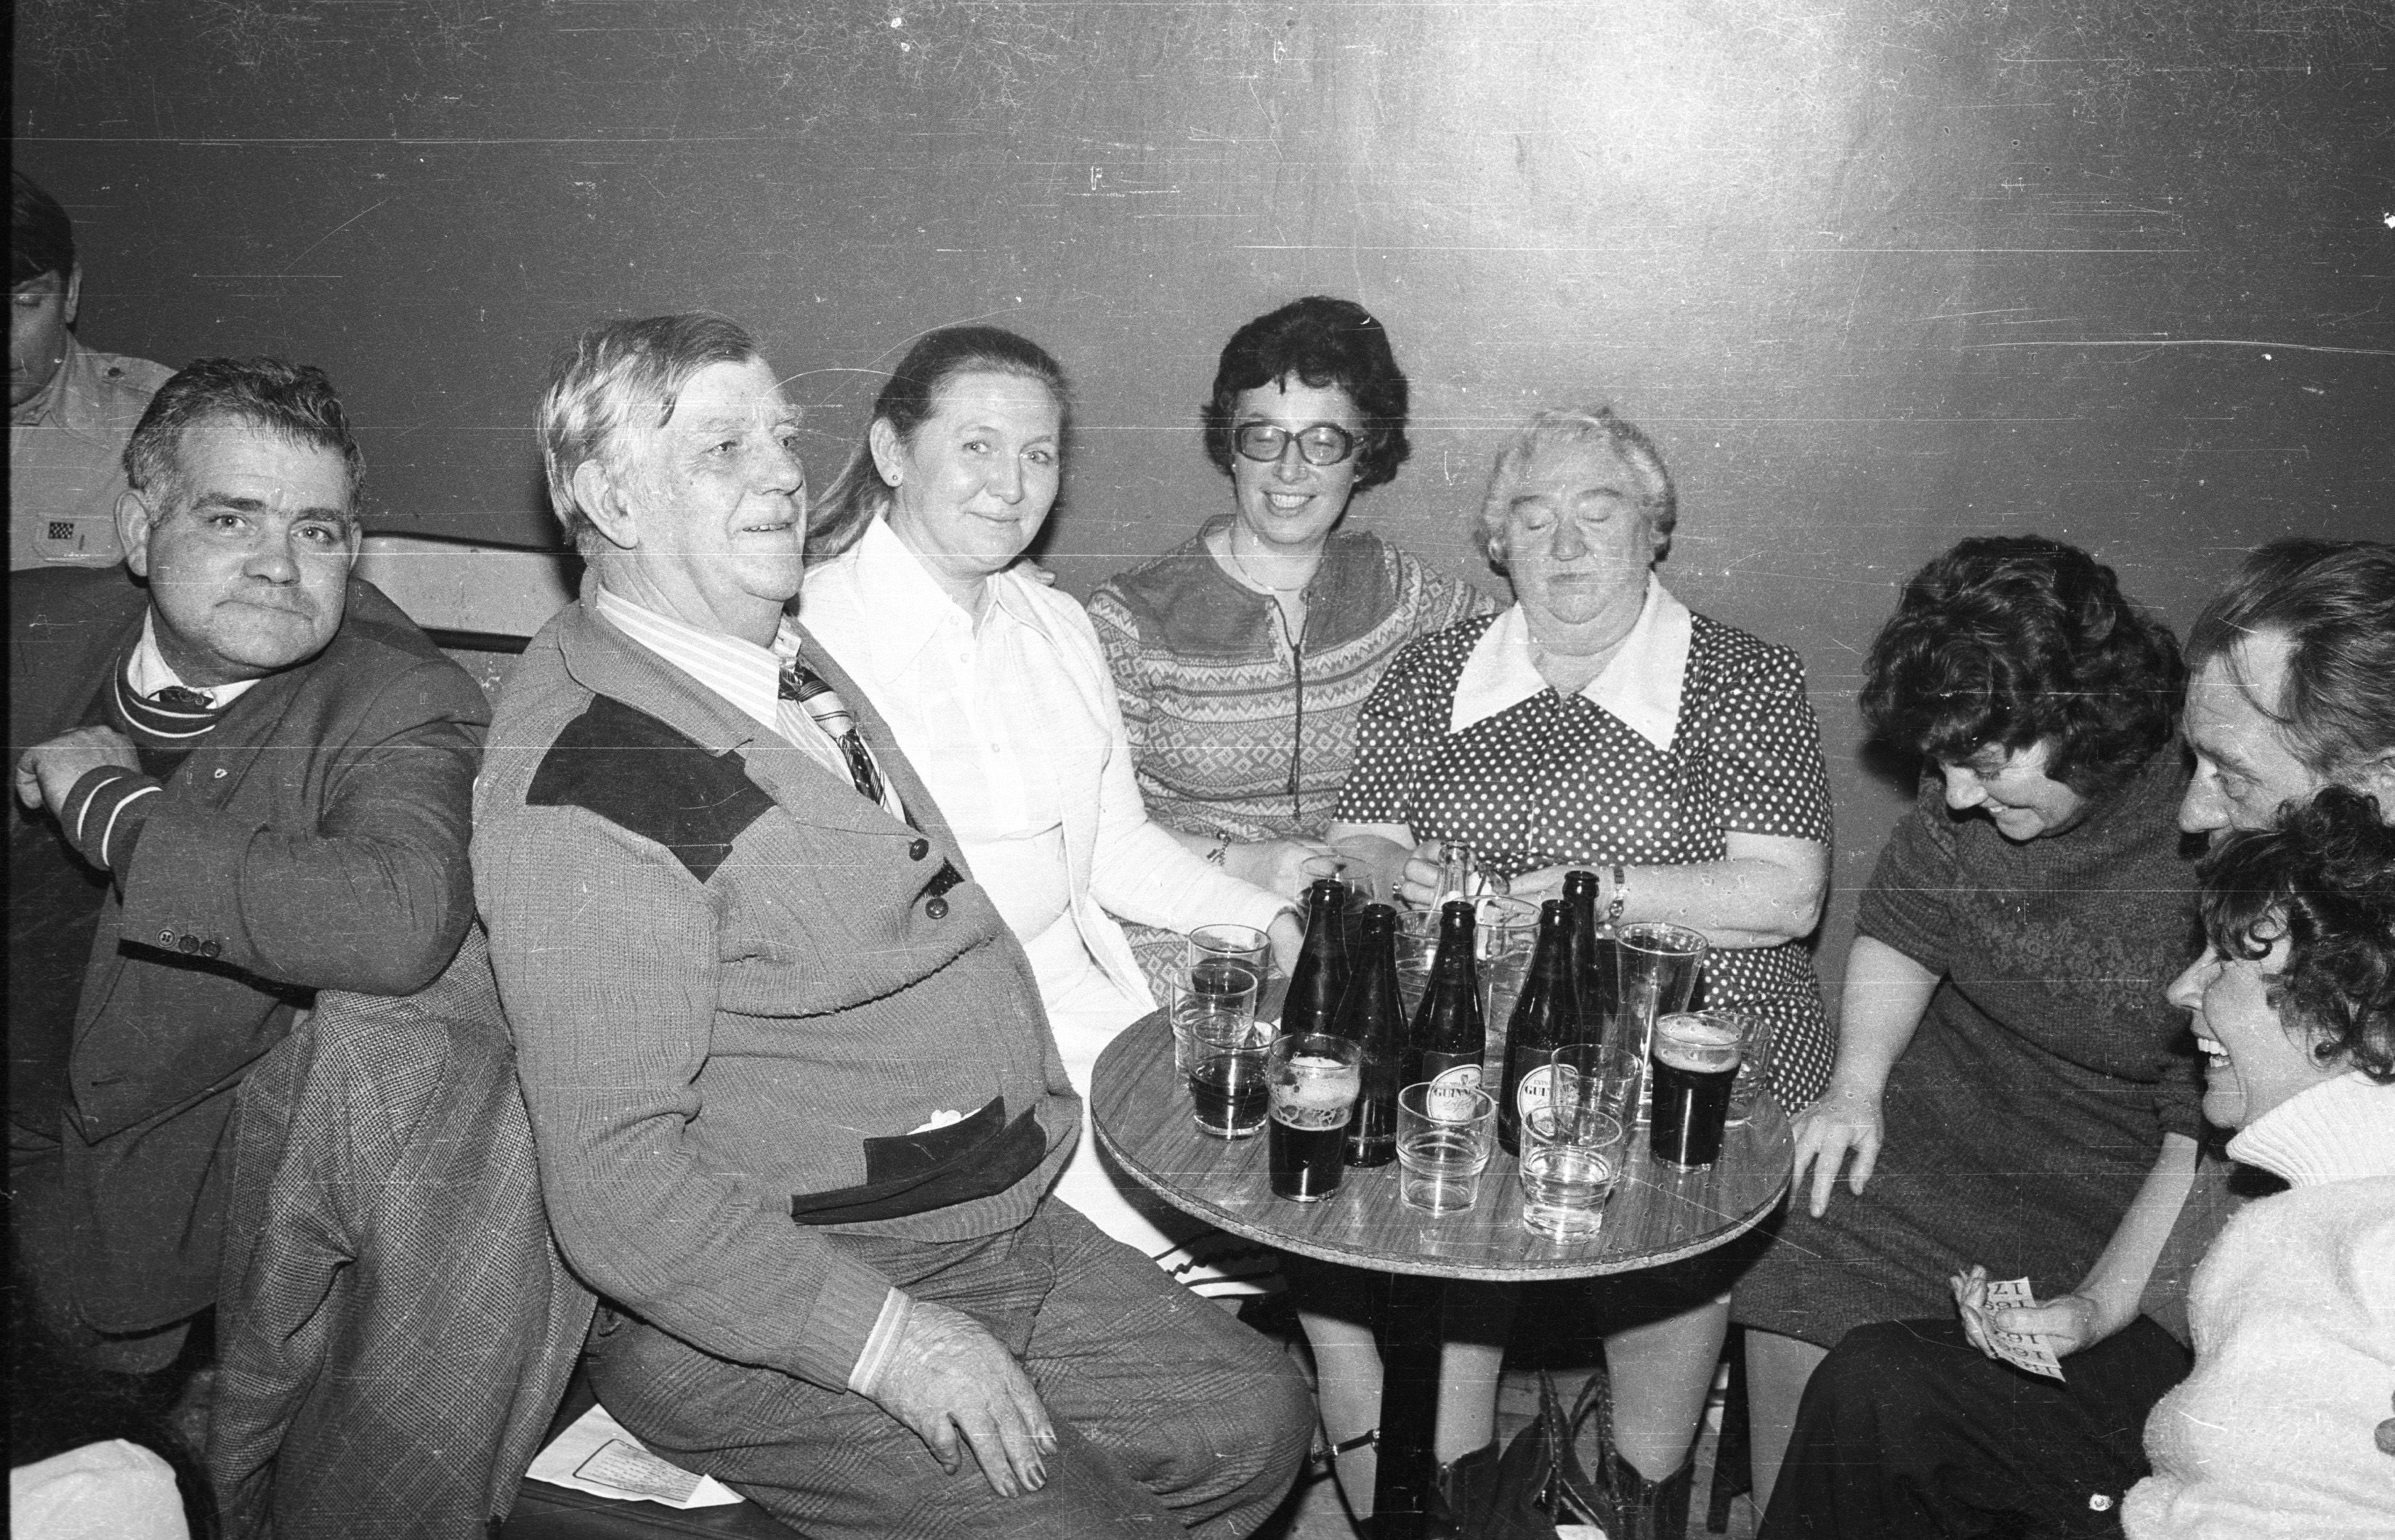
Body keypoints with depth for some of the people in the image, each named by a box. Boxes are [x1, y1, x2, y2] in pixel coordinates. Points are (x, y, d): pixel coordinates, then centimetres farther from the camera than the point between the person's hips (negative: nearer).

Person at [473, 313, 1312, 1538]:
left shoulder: (790, 655, 10)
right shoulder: (580, 782, -22)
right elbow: (614, 1184, -24)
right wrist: (884, 1338, -25)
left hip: (1000, 1229, 9)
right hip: (755, 1315, -8)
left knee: (1255, 1420, 7)